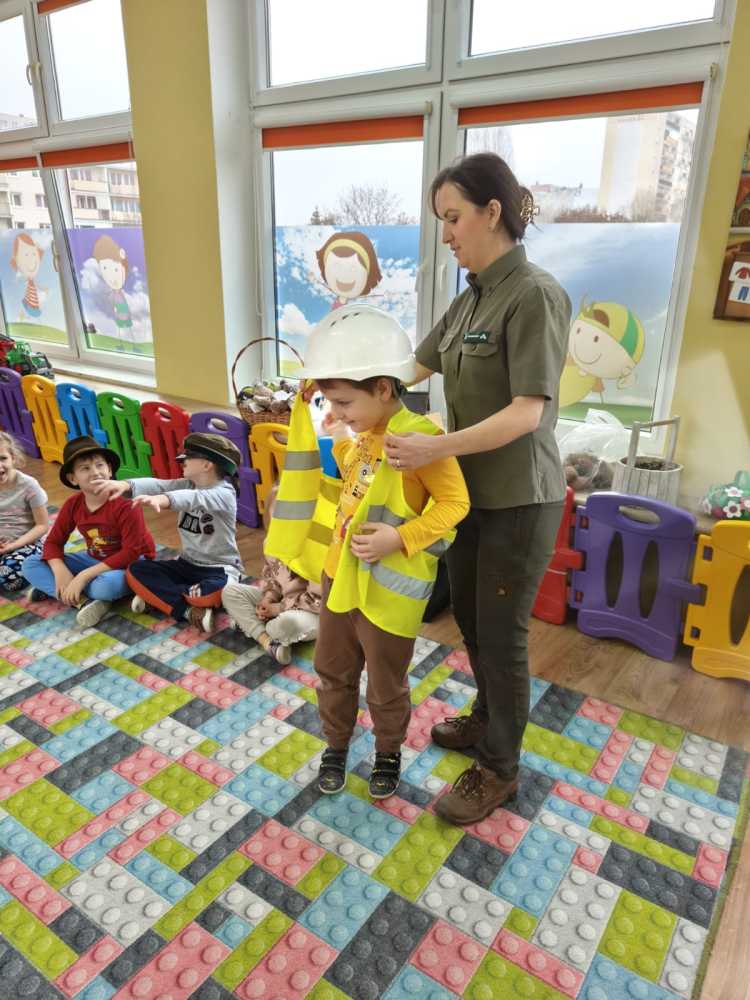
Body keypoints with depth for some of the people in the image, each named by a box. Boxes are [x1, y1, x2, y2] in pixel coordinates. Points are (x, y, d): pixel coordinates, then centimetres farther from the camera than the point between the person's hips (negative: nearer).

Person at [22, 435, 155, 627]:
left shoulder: (125, 503, -24)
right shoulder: (72, 505, -5)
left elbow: (132, 552, -27)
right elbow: (53, 542, 2)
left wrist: (84, 576, -28)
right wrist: (61, 573, -20)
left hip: (131, 562, -6)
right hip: (95, 560, 7)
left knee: (107, 584, -41)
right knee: (30, 565, -6)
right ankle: (86, 601, -20)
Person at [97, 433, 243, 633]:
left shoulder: (224, 493, -18)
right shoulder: (188, 485, 5)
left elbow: (195, 499, -39)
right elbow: (159, 485, -12)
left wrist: (163, 500, -58)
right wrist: (126, 485, -32)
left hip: (219, 569, -7)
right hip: (187, 564, 7)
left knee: (219, 591, -39)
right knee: (136, 571, -10)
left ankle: (158, 594, -14)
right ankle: (189, 610, -20)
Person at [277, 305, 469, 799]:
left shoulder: (419, 435, -21)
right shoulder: (363, 435, 4)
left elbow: (455, 502, -19)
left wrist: (399, 539, -25)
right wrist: (340, 440, 11)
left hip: (388, 588, -7)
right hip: (341, 574, 8)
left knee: (386, 686, 15)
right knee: (333, 671, 22)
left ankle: (389, 753, 42)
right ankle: (337, 745, 46)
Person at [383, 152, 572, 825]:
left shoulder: (534, 295, -18)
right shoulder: (470, 299, 8)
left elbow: (526, 413, -24)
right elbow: (414, 367, 13)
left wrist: (434, 448, -30)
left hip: (518, 501, -8)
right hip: (472, 491, 8)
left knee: (500, 633, 5)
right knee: (468, 616, 21)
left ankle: (498, 768, 27)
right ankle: (489, 720, 45)